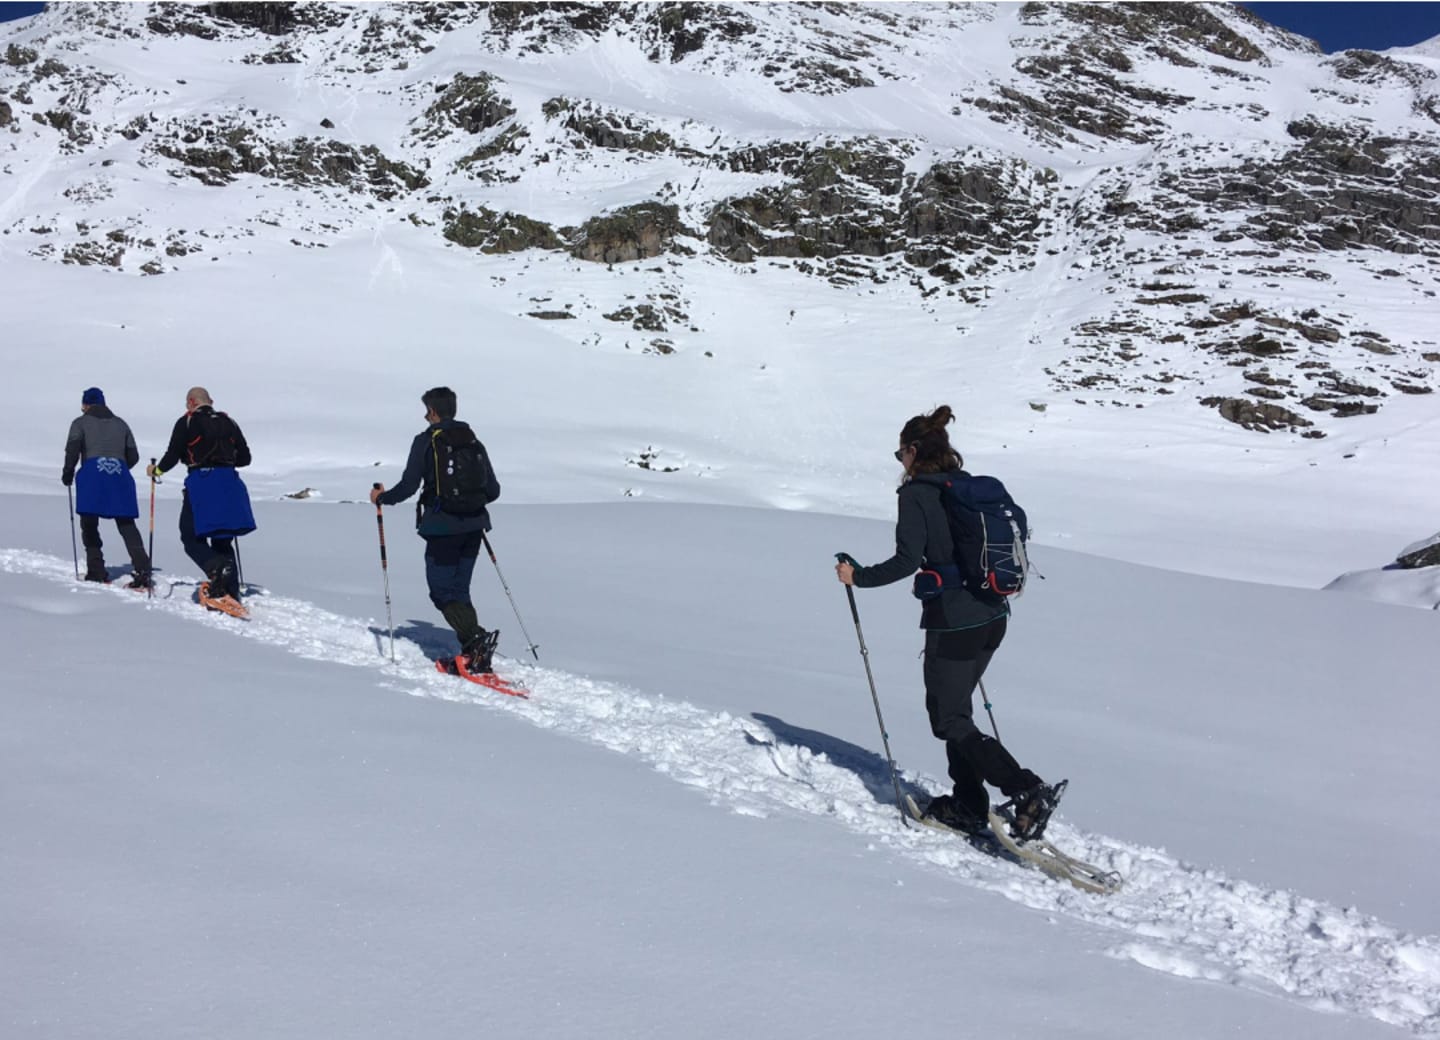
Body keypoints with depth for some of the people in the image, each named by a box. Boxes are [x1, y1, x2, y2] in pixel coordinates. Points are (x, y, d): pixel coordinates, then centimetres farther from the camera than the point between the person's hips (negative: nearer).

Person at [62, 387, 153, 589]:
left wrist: (68, 473, 8)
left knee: (89, 525, 5)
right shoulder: (120, 423, 22)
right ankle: (142, 570, -17)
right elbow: (133, 456, 19)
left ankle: (96, 573, -2)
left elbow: (73, 449, -4)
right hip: (120, 475, 3)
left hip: (92, 475, -3)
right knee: (127, 525, 0)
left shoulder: (81, 423, 11)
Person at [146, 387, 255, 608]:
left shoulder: (186, 423, 0)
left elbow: (172, 456, -2)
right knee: (222, 541, 12)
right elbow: (245, 458, 14)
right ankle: (232, 594, 4)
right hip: (228, 483, 5)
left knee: (191, 537, 4)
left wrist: (156, 470, 18)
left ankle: (217, 568, -26)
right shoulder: (228, 422, 13)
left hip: (200, 483, -5)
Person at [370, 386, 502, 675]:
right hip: (474, 527, 6)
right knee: (459, 591, 16)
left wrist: (382, 497, 11)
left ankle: (476, 637, -20)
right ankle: (473, 656, 10)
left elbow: (408, 486, -9)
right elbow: (493, 491, 10)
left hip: (442, 527, -6)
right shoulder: (474, 442, 10)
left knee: (442, 592, 2)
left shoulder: (426, 441, -5)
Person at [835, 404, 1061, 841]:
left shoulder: (916, 493, -11)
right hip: (993, 616, 8)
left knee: (950, 719, 4)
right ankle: (969, 804, 24)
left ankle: (1028, 791, -7)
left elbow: (907, 560, -18)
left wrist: (859, 577, -5)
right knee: (953, 706, 21)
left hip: (953, 622, -8)